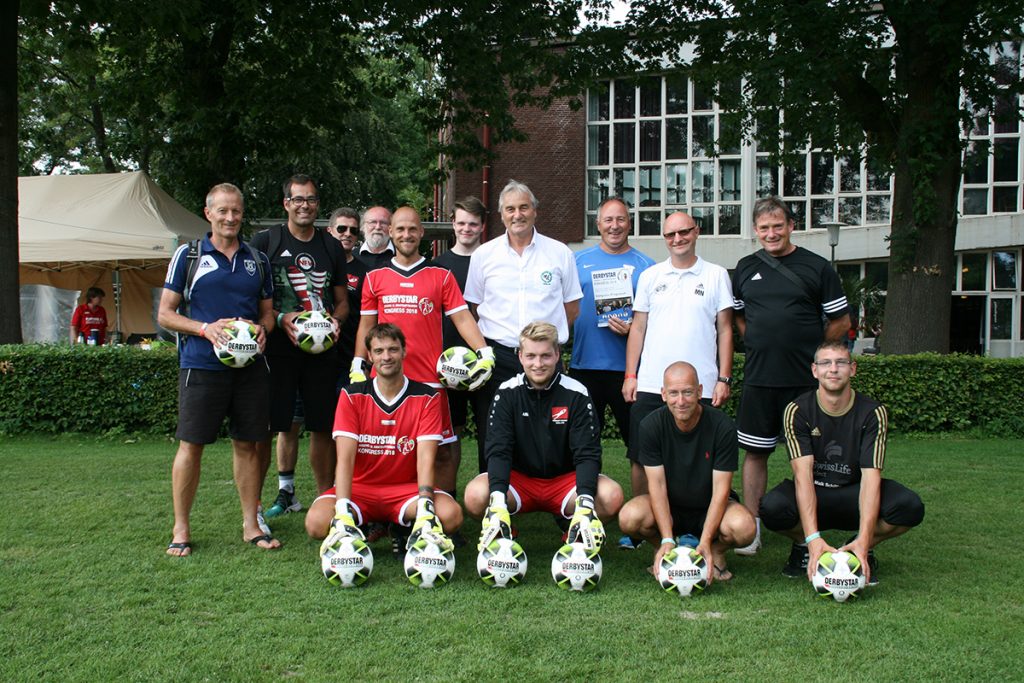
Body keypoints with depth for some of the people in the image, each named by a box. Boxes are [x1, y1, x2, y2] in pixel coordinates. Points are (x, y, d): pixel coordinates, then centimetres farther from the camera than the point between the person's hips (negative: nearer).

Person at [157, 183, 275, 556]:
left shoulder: (257, 259, 13)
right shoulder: (188, 255, 3)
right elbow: (165, 313, 2)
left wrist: (262, 329, -5)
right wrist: (205, 329, -15)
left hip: (249, 367, 3)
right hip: (201, 367, -3)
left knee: (247, 444, 8)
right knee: (191, 445, 0)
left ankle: (251, 524, 18)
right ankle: (180, 529, 12)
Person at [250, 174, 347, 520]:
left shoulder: (331, 248, 15)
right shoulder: (265, 241, 3)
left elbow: (342, 301, 19)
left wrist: (335, 320, -2)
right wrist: (281, 318, -15)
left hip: (322, 350, 3)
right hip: (277, 349, -3)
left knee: (323, 427, 6)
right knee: (266, 426, -5)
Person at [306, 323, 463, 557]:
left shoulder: (427, 398, -3)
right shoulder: (352, 395, -3)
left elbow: (425, 457, -14)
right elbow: (345, 457, -13)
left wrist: (425, 508, -31)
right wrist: (343, 512, -29)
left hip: (407, 488, 0)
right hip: (360, 487, 0)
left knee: (451, 516, -30)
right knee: (316, 522, -29)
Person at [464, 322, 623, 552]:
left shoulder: (576, 394, -8)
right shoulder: (507, 393, -6)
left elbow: (587, 454, -14)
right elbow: (498, 451, -15)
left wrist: (585, 504, -31)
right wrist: (498, 502, -33)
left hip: (565, 480, 0)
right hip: (519, 479, 0)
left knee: (612, 496, -30)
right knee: (475, 495, -31)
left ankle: (575, 531, 2)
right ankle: (502, 534, 3)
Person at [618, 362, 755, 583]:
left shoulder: (723, 427, -18)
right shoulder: (651, 426, -15)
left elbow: (720, 490, -18)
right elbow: (657, 484, -17)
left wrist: (705, 542, -30)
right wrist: (667, 541, -28)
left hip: (710, 508, -1)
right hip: (669, 508, 1)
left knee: (743, 527, -34)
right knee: (629, 517, -31)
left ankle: (716, 551, 2)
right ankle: (666, 552, 2)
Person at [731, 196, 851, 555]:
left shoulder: (817, 267, 0)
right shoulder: (746, 267, 9)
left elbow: (841, 320, 5)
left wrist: (808, 349, 3)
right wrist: (760, 343, 10)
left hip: (805, 380, -2)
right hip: (758, 378, 3)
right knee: (755, 452, 5)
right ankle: (751, 527, 12)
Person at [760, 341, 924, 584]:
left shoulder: (873, 412, -11)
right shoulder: (797, 411, -13)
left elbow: (870, 477, -21)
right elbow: (803, 474, -24)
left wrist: (863, 539, -34)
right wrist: (812, 537, -36)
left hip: (853, 494, 1)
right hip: (812, 495, -1)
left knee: (911, 507, -29)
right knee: (772, 507, -35)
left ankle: (863, 550, 1)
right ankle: (803, 546, 1)